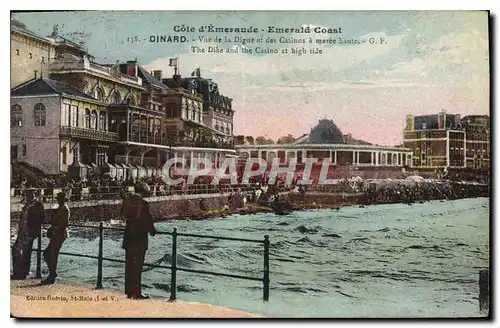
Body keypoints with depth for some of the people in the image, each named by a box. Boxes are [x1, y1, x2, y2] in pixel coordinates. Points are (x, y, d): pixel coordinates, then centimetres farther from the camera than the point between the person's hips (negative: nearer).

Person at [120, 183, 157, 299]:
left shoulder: (126, 201, 2)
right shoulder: (143, 204, -17)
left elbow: (122, 216, 11)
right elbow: (148, 220, -13)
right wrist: (152, 231, 4)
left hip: (128, 236, 6)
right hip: (140, 237, -6)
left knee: (129, 265, 14)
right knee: (137, 266, 1)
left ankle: (129, 291, 21)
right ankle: (136, 293, 6)